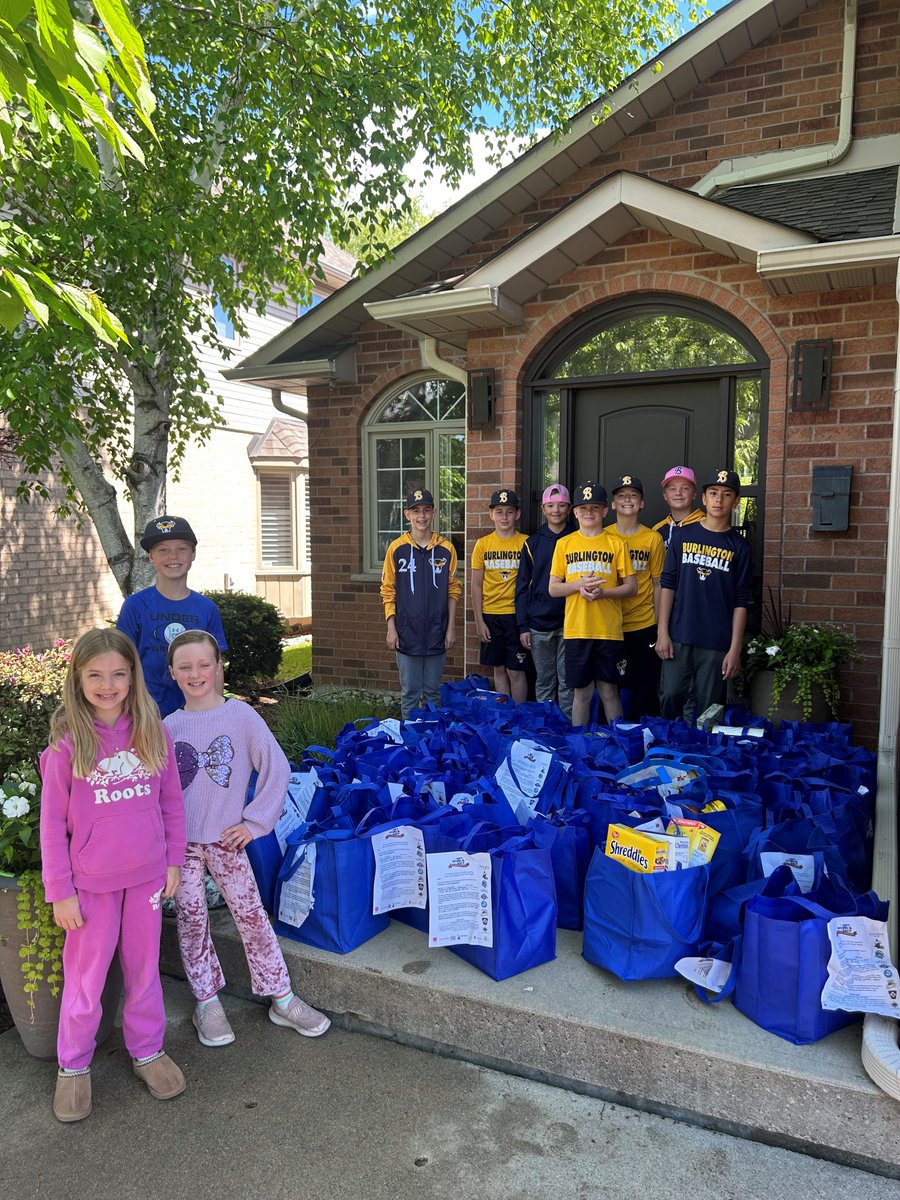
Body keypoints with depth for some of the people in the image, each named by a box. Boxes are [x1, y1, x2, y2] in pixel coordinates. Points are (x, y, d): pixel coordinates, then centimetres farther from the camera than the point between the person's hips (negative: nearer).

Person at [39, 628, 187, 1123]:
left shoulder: (152, 732, -6)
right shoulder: (66, 742, -12)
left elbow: (172, 801, 4)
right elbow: (52, 822, -7)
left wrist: (173, 860, 4)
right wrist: (60, 892, -6)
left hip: (147, 875, 2)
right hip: (92, 881, -2)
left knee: (144, 967, 17)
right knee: (85, 976, 12)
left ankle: (147, 1049, 38)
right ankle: (73, 1064, 35)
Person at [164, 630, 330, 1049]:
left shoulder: (241, 715, -8)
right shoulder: (168, 726, -2)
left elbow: (277, 769, -6)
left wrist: (255, 822, -7)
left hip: (226, 839, -1)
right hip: (179, 841, 2)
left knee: (252, 916, 4)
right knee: (191, 922, 10)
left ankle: (282, 999, 18)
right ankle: (207, 1003, 27)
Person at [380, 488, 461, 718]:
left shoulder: (446, 549, 1)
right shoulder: (397, 548, -1)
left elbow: (453, 590, 5)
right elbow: (388, 591, 1)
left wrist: (451, 627, 1)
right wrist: (391, 628, -4)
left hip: (436, 633, 1)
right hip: (407, 633, -1)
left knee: (433, 691, 12)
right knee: (410, 692, 6)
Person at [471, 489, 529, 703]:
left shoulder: (526, 543, -2)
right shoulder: (483, 544, 4)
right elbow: (476, 585, 5)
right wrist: (479, 621, 0)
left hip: (517, 615, -2)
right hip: (491, 615, 2)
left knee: (516, 670, 2)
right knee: (499, 669, 11)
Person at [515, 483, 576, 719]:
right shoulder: (533, 543, 7)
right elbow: (522, 585, 7)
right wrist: (522, 625, 1)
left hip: (569, 622, -1)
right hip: (539, 623, 2)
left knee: (568, 682, 2)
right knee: (544, 682, 9)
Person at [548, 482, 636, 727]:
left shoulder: (616, 544, 3)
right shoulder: (564, 544, 7)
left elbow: (631, 587, 2)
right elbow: (553, 589, 6)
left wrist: (602, 592, -15)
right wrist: (579, 584, -13)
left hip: (609, 630, -1)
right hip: (576, 630, 1)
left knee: (609, 691, 6)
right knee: (581, 691, 9)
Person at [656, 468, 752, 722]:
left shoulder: (739, 548, 3)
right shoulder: (682, 536, 6)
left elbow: (741, 602, 1)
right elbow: (667, 584, 5)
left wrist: (735, 649, -4)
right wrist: (662, 632, -2)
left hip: (716, 643, -1)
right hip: (678, 636, 1)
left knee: (707, 707, 4)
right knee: (670, 697, 0)